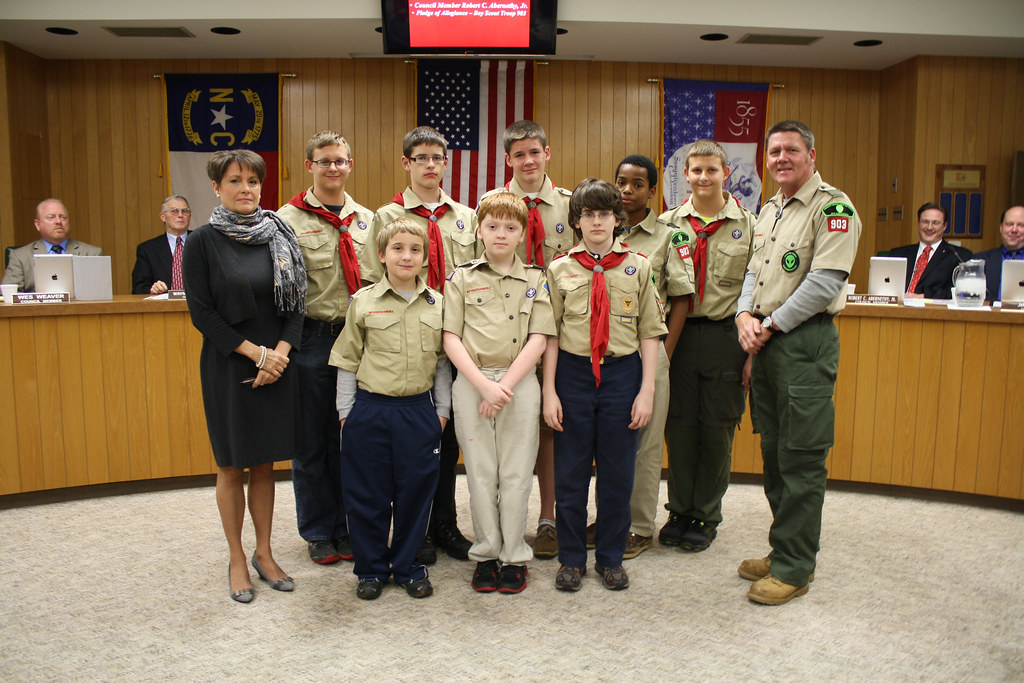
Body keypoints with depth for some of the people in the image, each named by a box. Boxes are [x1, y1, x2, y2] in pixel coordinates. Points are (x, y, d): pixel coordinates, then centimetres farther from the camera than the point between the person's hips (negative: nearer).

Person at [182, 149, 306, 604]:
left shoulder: (280, 236, 5)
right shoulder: (202, 242, -4)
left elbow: (296, 303, 4)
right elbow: (202, 313, -8)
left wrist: (280, 352, -10)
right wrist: (255, 352, -15)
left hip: (276, 363, 3)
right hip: (227, 366, -3)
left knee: (265, 462, 11)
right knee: (232, 464, 7)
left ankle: (264, 554, 25)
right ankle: (237, 561, 22)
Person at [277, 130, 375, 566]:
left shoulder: (367, 219, 11)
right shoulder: (289, 218, -1)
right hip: (311, 338, -3)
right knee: (311, 440, 8)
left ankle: (346, 525, 26)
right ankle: (318, 532, 24)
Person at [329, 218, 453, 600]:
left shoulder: (437, 304, 4)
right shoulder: (363, 302, 0)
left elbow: (443, 362, 10)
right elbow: (347, 361, 4)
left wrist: (442, 409, 8)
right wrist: (346, 411, 2)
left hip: (419, 411, 1)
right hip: (370, 410, -1)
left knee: (415, 490, 8)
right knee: (368, 494, 7)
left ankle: (407, 565, 26)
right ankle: (371, 568, 25)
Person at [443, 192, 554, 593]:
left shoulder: (536, 280, 8)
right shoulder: (461, 278, 7)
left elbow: (538, 339, -1)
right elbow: (451, 339, 0)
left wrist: (505, 385, -11)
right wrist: (483, 384, -12)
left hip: (520, 381, 0)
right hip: (471, 381, 0)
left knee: (516, 472, 2)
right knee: (480, 471, 5)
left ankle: (514, 556, 17)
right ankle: (486, 553, 20)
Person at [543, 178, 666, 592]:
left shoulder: (638, 268, 4)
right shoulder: (560, 270, 4)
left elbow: (649, 333, 4)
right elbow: (549, 334, 2)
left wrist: (646, 390, -2)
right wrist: (549, 392, -3)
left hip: (622, 372, 0)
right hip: (573, 373, 0)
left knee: (618, 471, 7)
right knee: (570, 470, 6)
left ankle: (610, 557, 24)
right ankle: (571, 558, 22)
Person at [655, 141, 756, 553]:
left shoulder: (747, 225, 2)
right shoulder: (668, 224, 6)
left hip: (725, 337, -1)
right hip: (678, 334, 1)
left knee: (717, 430, 6)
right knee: (679, 426, 7)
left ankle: (706, 518, 22)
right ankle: (680, 511, 24)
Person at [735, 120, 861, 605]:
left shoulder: (832, 207, -8)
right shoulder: (769, 210, 18)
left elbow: (825, 282, -16)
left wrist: (770, 325, -12)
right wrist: (744, 315, 0)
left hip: (805, 341, -8)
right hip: (765, 343, 8)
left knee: (801, 459, -3)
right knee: (773, 451, 13)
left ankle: (794, 566, 8)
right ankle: (783, 550, 26)